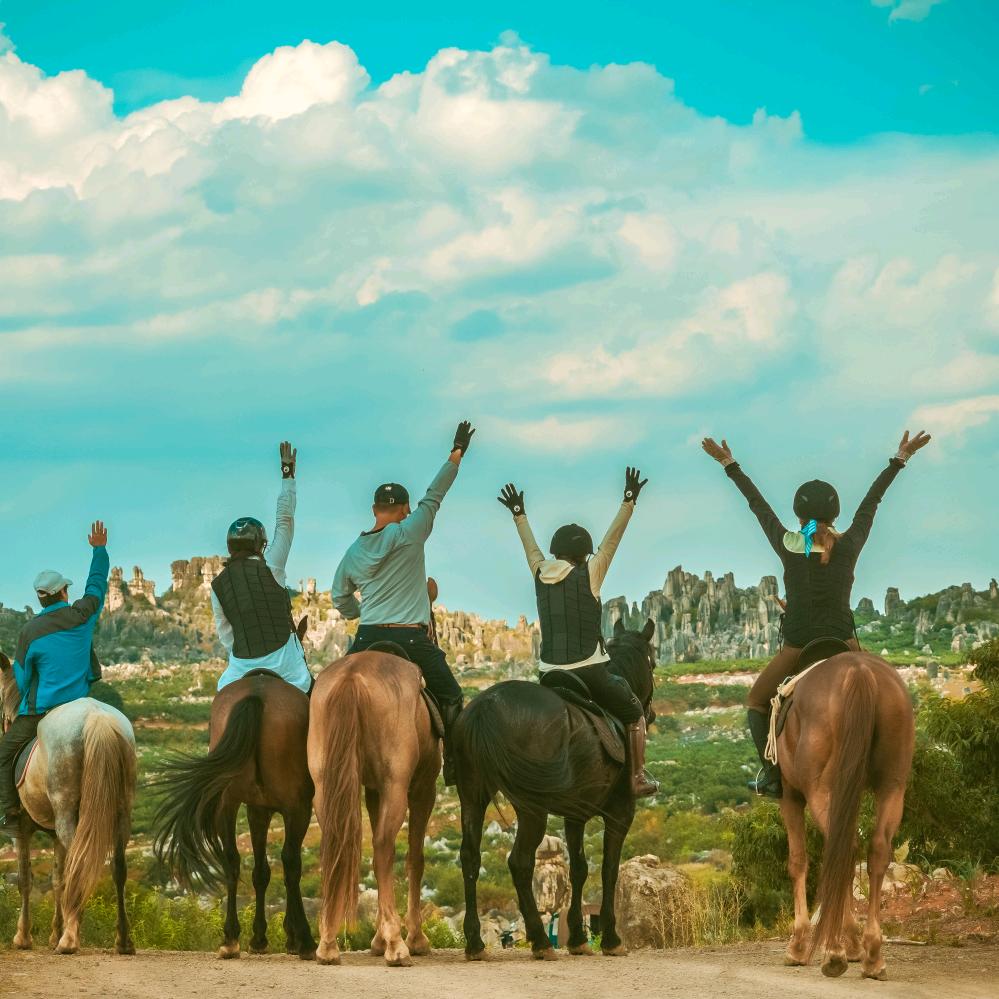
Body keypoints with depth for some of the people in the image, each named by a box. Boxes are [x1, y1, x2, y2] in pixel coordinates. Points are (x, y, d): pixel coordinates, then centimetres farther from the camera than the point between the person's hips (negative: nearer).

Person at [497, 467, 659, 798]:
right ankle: (638, 779, 12)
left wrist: (518, 513, 38)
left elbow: (530, 544, 23)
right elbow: (613, 537, -3)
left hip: (550, 673, 4)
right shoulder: (589, 574, -5)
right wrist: (629, 501, 3)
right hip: (590, 669, -4)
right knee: (634, 714, 16)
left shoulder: (540, 574, 7)